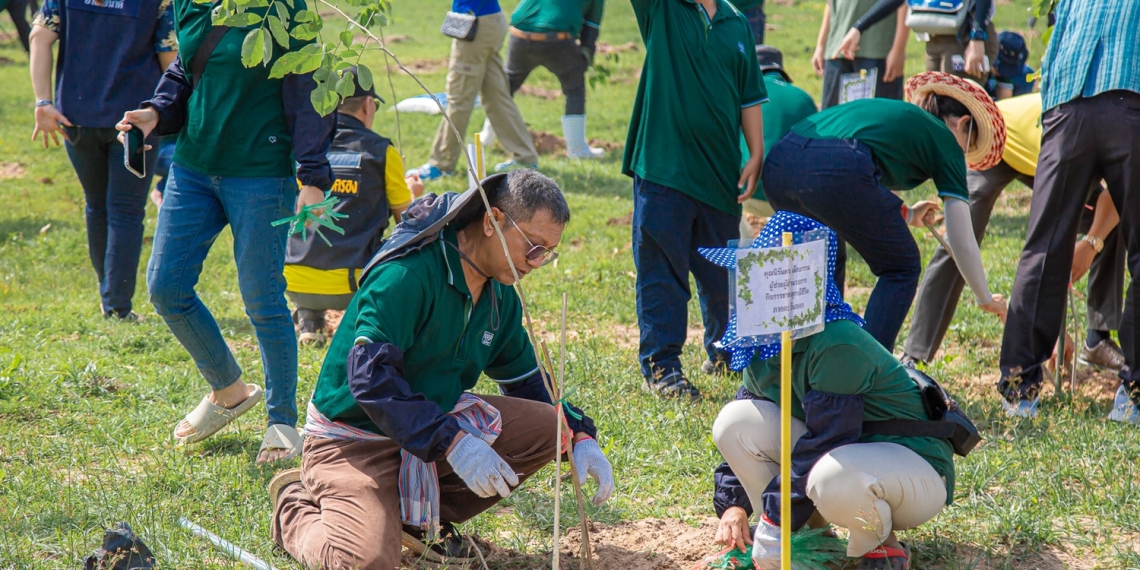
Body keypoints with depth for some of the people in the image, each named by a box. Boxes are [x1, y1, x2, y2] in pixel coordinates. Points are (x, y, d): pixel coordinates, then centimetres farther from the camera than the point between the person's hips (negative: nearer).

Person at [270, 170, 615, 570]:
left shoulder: (500, 295, 4)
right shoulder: (408, 273, -24)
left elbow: (525, 378, 17)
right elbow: (369, 375, -31)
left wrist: (580, 435, -1)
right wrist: (452, 442, -37)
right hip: (355, 438, -8)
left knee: (549, 427, -9)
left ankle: (420, 517, 4)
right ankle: (297, 505, 6)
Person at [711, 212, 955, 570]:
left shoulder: (838, 346, -27)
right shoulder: (763, 349, 0)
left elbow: (824, 444, -28)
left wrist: (773, 526, -25)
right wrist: (734, 505, -7)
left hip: (918, 473, -8)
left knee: (834, 476, -42)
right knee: (735, 421, -10)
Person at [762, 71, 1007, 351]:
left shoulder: (887, 110, 36)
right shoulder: (943, 139, 18)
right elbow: (962, 242, 19)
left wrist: (904, 215, 60)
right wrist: (986, 299, 31)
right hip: (835, 171, -7)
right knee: (901, 268, 15)